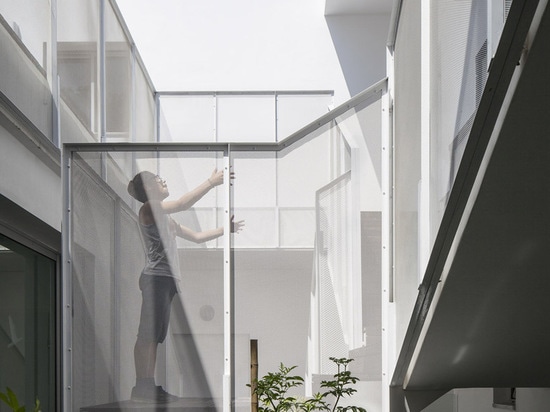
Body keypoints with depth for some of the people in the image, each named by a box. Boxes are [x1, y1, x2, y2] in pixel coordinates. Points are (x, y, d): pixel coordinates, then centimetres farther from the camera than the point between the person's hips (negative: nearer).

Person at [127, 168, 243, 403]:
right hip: (155, 278, -10)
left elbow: (196, 237, 26)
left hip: (166, 280, 10)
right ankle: (141, 387, -12)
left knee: (155, 336, 9)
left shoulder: (164, 217, 24)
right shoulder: (149, 208, -4)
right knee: (148, 335, -11)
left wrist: (224, 230, 19)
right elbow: (183, 204, -19)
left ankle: (148, 386, 11)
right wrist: (210, 183, -18)